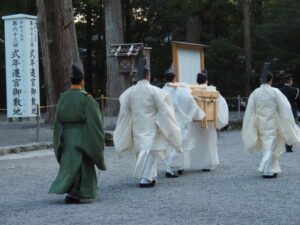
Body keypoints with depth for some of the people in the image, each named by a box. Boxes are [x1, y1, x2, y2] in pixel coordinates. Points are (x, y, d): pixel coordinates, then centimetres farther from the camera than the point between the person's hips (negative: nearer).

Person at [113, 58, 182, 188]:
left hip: (136, 127, 4)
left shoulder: (129, 92, 0)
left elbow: (124, 112, 5)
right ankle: (146, 179, -7)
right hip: (151, 127, -4)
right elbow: (163, 110, -7)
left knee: (140, 151, 15)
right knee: (149, 150, -2)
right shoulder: (154, 91, -10)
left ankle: (150, 176, 23)